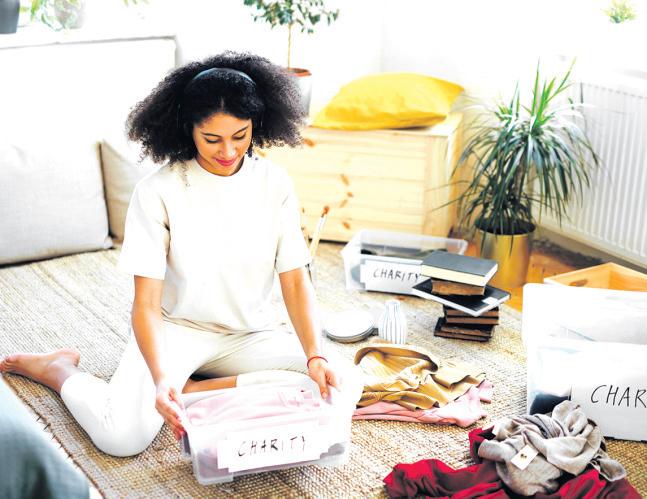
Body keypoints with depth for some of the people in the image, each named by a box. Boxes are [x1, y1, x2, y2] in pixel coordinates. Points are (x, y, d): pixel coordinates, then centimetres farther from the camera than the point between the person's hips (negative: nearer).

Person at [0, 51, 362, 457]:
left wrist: (316, 356, -23)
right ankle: (59, 369, 6)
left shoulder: (275, 184, -6)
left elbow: (296, 282, -7)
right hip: (176, 328, -3)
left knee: (340, 384, -21)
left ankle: (195, 390, -16)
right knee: (123, 436, -27)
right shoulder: (158, 192, -15)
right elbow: (146, 303, -17)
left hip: (251, 334, 3)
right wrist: (160, 378, -34)